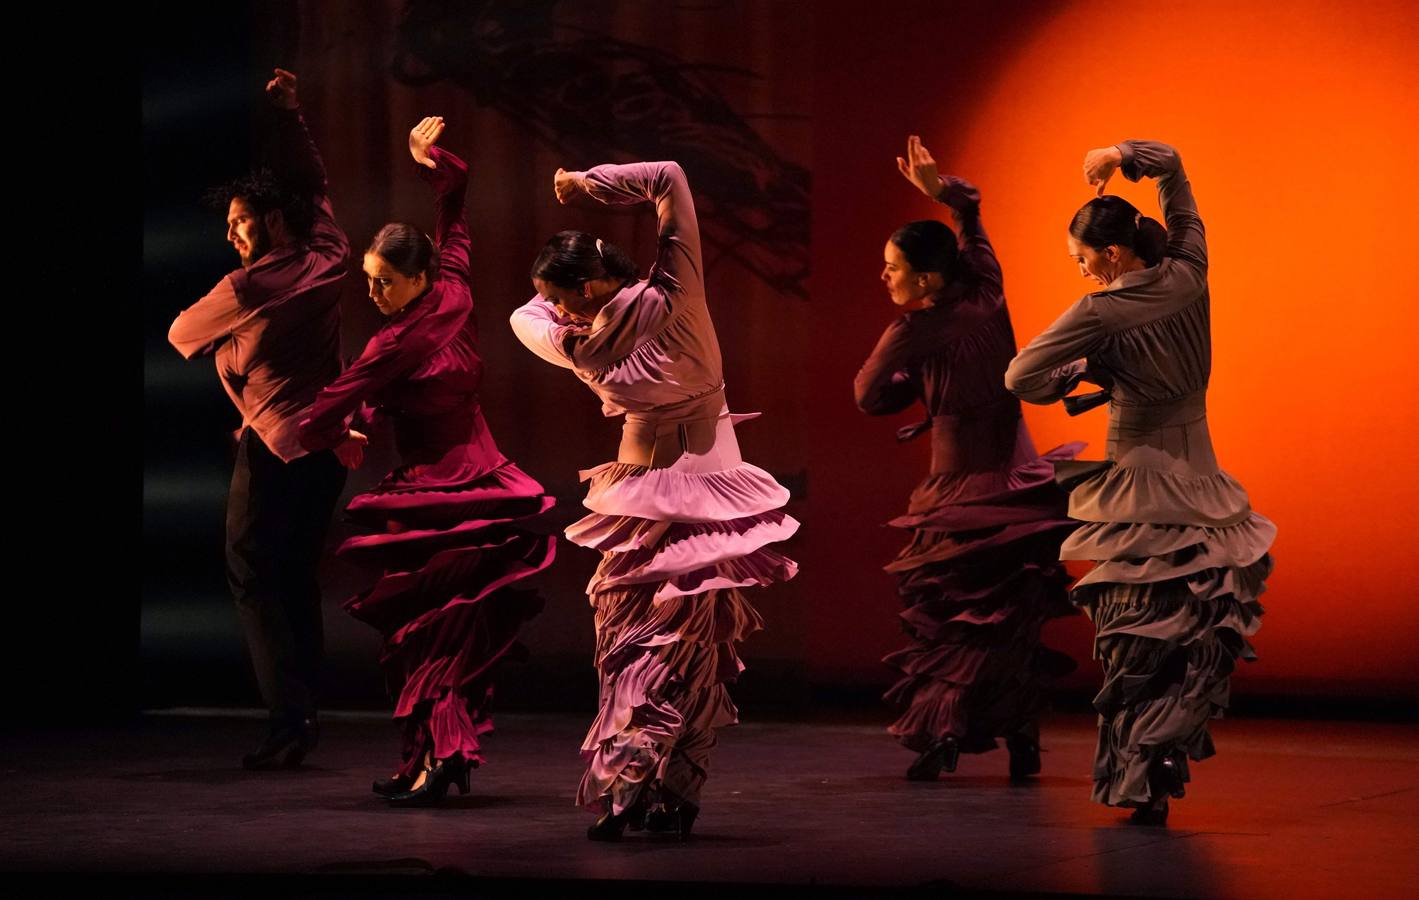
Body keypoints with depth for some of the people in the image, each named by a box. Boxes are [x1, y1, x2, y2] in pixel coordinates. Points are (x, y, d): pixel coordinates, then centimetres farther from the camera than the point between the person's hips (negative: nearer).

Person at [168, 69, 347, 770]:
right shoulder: (327, 260, 4)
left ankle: (288, 715, -12)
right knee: (298, 576, 12)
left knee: (253, 577, -2)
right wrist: (287, 113, 26)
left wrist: (227, 344, 25)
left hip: (274, 443, -7)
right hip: (330, 442, 7)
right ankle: (306, 705, 8)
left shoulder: (248, 287, -12)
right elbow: (314, 183, 22)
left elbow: (181, 335, 5)